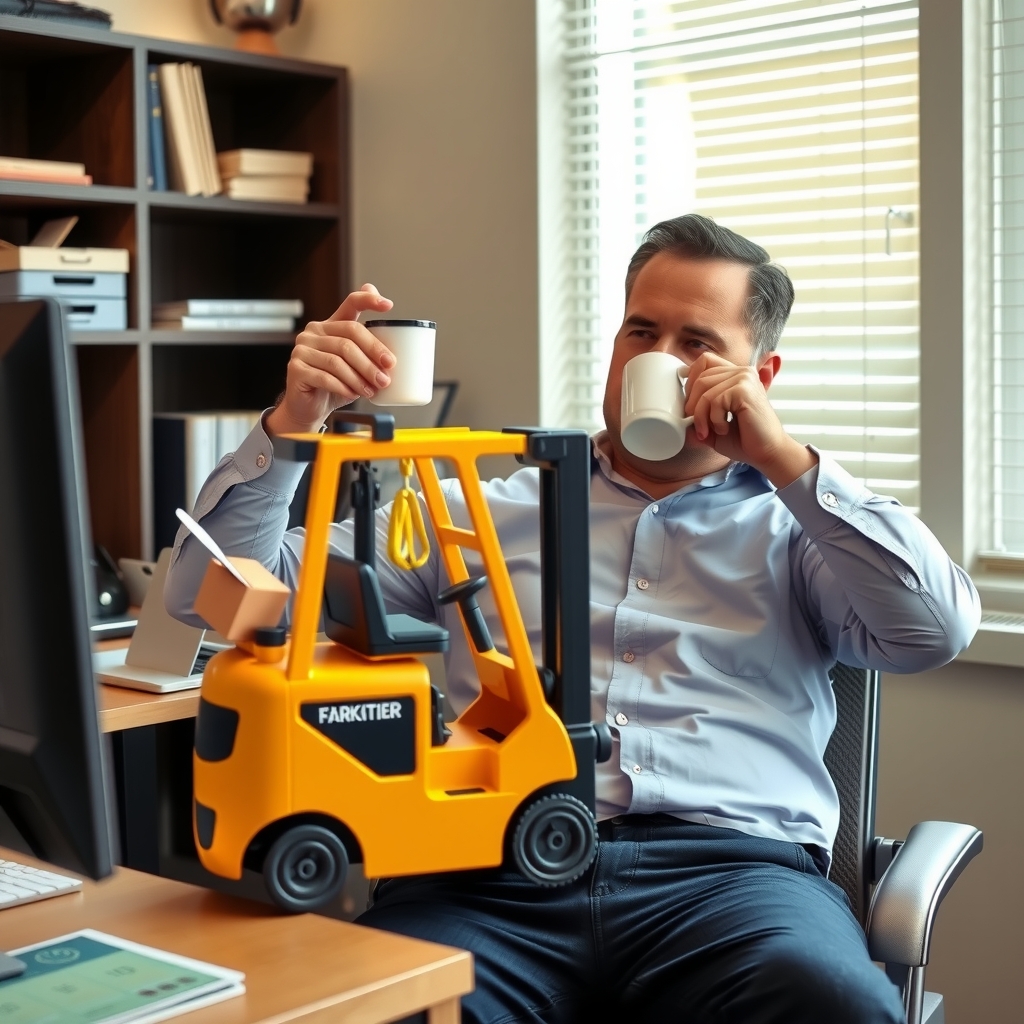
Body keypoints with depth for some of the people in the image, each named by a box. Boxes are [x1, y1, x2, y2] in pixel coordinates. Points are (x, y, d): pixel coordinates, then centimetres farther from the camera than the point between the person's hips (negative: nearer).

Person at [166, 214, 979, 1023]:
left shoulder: (795, 528, 21)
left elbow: (937, 630, 0)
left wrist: (786, 459, 2)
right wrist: (293, 420, 0)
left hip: (728, 866, 0)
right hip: (494, 868, 0)